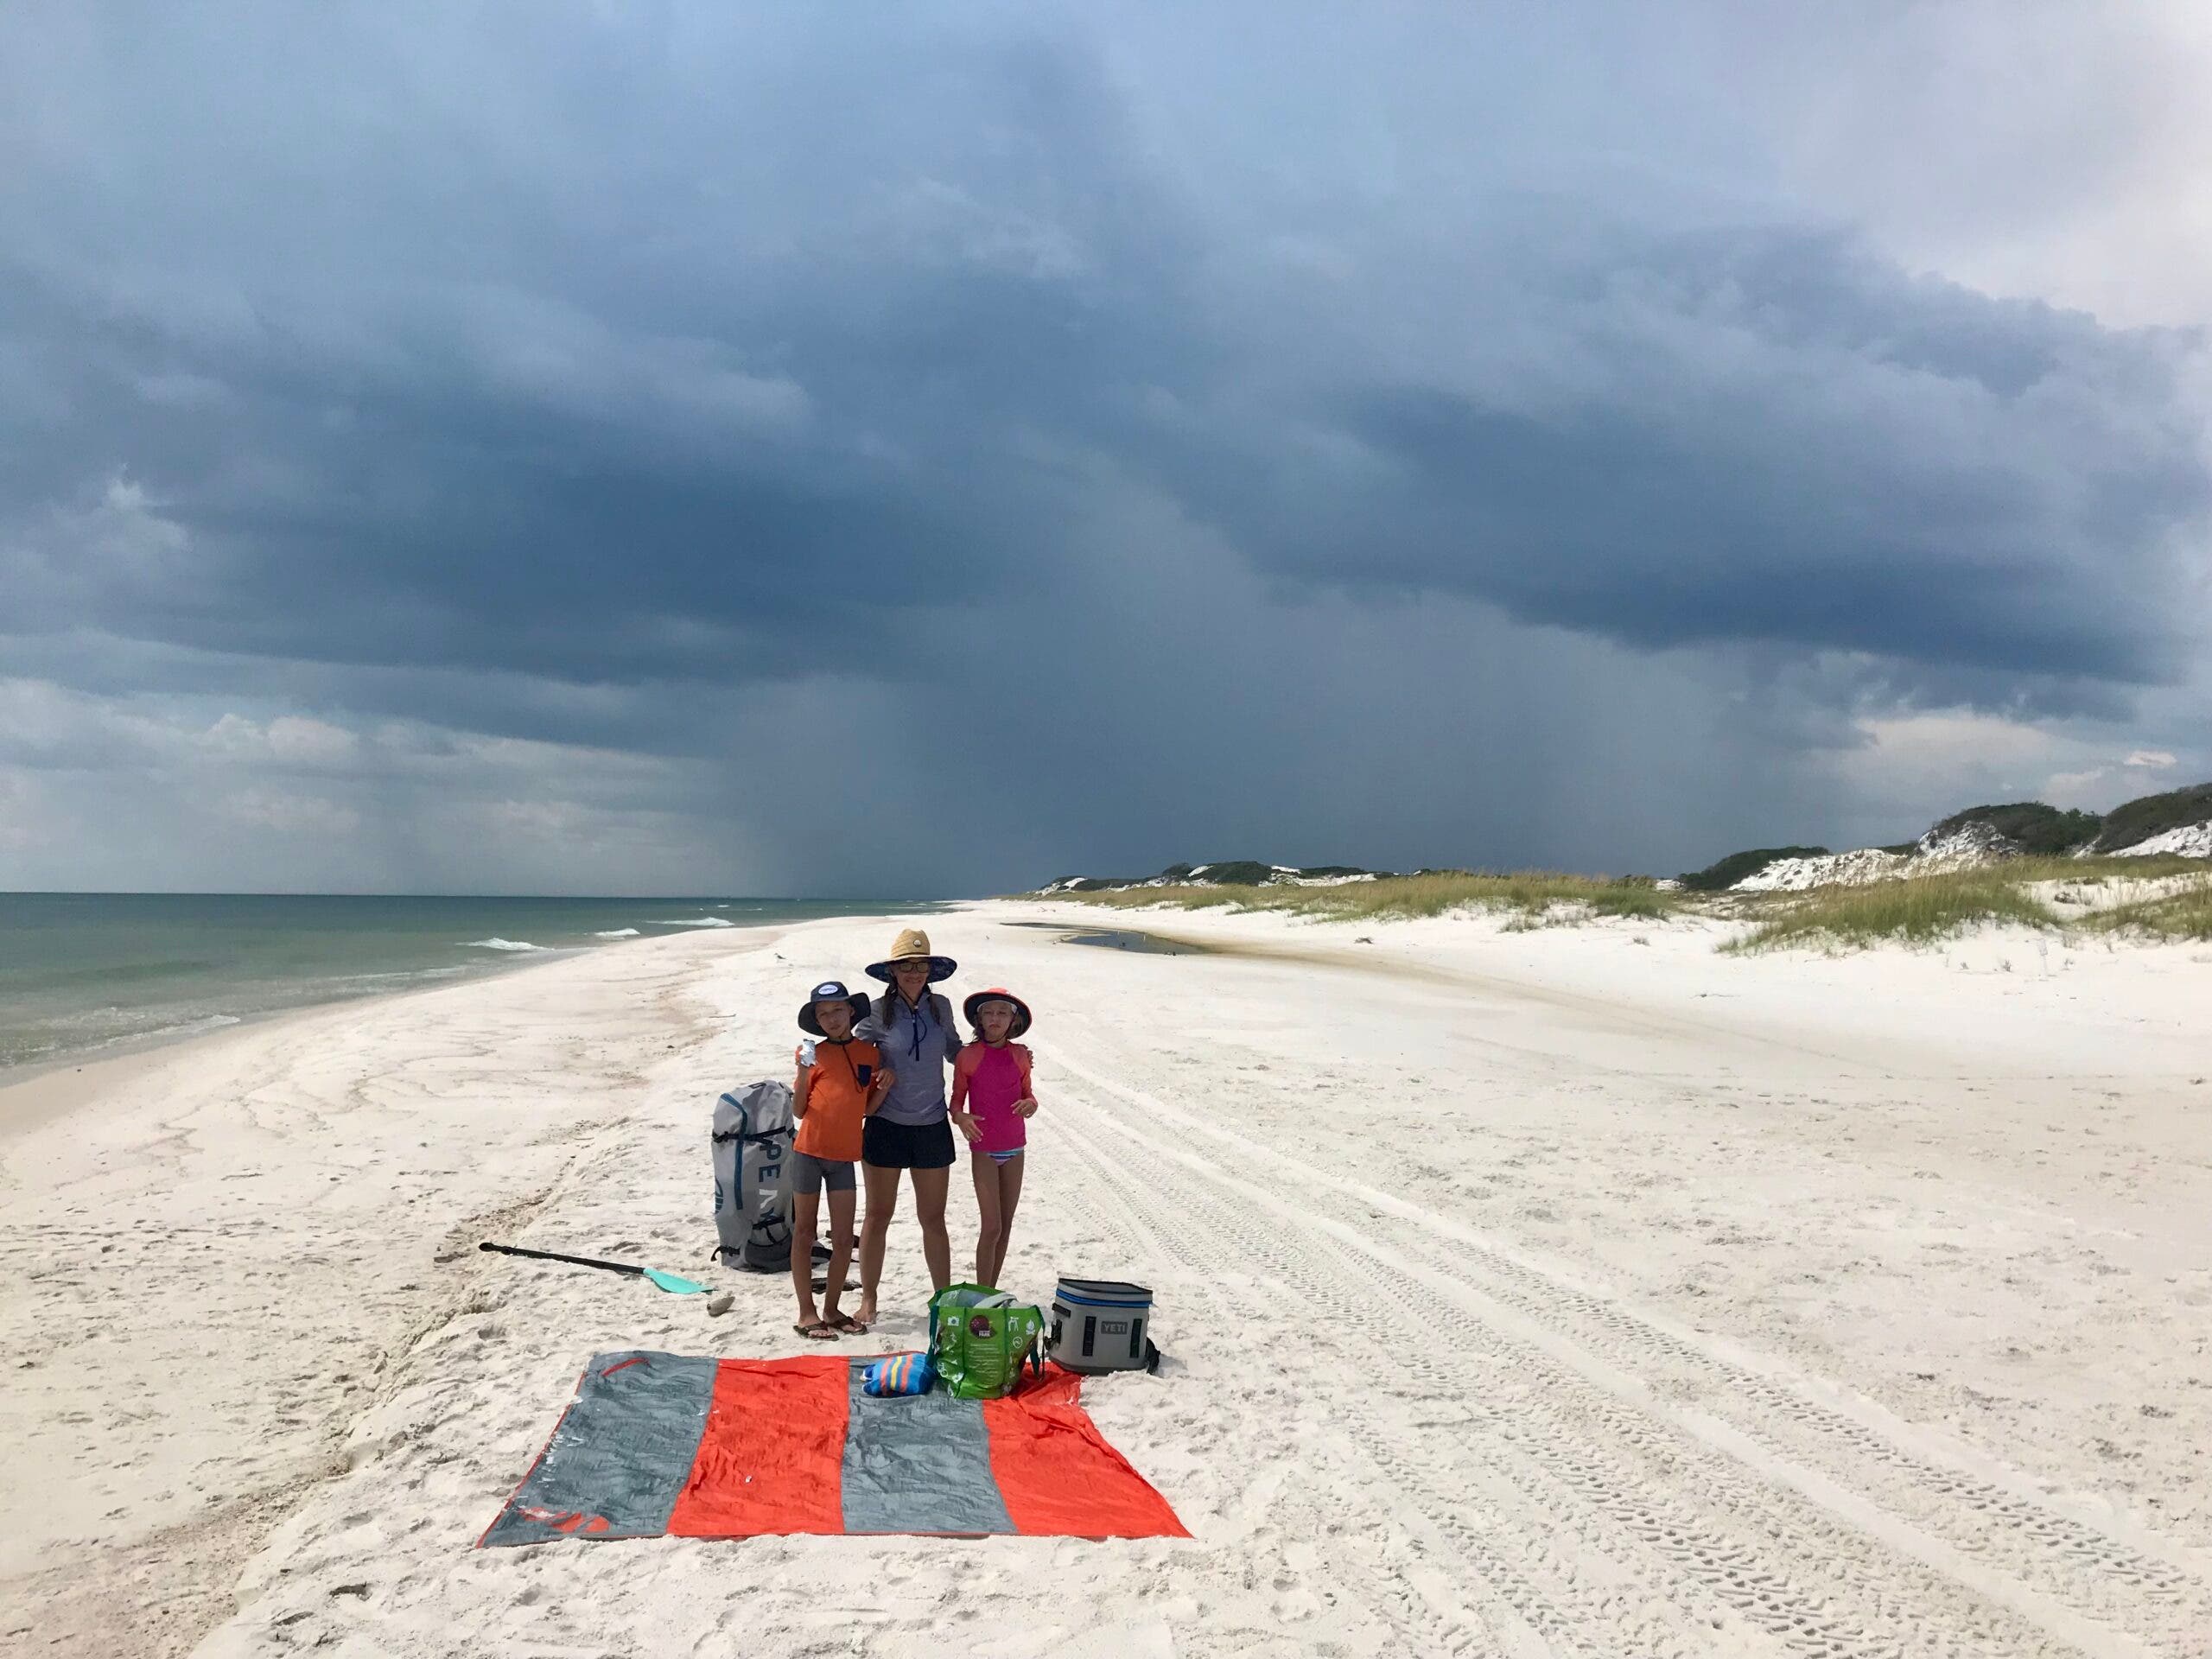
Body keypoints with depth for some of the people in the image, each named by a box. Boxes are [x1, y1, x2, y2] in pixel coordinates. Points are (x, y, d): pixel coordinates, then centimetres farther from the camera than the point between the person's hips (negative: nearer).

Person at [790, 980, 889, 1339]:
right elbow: (798, 1111, -2)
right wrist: (803, 1073, -15)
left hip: (844, 1156, 2)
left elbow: (868, 1109, 9)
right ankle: (807, 1312, 11)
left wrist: (884, 1085, -8)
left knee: (844, 1238, 3)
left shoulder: (870, 1053, 4)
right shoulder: (815, 1054, -2)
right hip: (808, 1152, -2)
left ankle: (832, 1309, 16)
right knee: (804, 1232, 5)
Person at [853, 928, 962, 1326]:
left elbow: (955, 1052, 17)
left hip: (932, 1127, 2)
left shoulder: (941, 1008, 1)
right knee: (878, 1215, 9)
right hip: (886, 1126, -2)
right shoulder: (878, 1012, -8)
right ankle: (868, 1300, 22)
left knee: (933, 1218, 11)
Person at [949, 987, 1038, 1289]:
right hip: (984, 1150, -4)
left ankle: (991, 1292, 21)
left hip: (1014, 1149, 4)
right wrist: (960, 1117, -22)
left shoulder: (1020, 1055, 2)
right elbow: (957, 1098, -1)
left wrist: (1030, 1104, -13)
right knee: (992, 1227, -9)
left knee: (1005, 1226, 9)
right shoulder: (968, 1055, -7)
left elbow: (1028, 1093, 10)